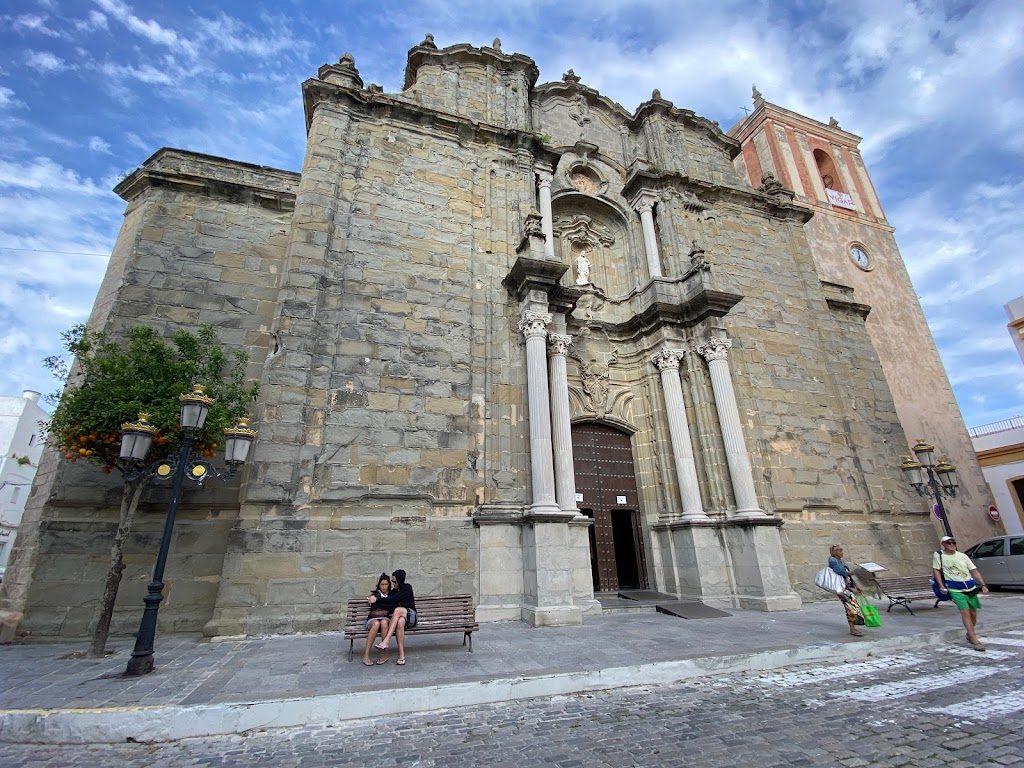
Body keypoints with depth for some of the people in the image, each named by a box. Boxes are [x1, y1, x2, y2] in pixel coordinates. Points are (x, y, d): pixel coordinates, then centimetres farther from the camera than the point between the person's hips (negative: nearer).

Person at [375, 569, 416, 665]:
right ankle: (401, 656, -39)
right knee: (400, 622, -37)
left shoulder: (407, 588, -4)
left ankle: (385, 642, -42)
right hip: (400, 617, 3)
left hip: (410, 616, -3)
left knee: (398, 610, -37)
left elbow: (394, 599, -16)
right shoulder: (394, 591, 14)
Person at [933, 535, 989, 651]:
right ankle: (974, 640, -8)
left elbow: (974, 571, 11)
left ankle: (970, 635, 30)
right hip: (955, 589, -4)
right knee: (965, 612, -11)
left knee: (973, 612, 10)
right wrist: (941, 586, -6)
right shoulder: (938, 555, -1)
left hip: (970, 587, 4)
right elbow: (936, 570, 1)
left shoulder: (962, 556, 8)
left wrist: (983, 585, 1)